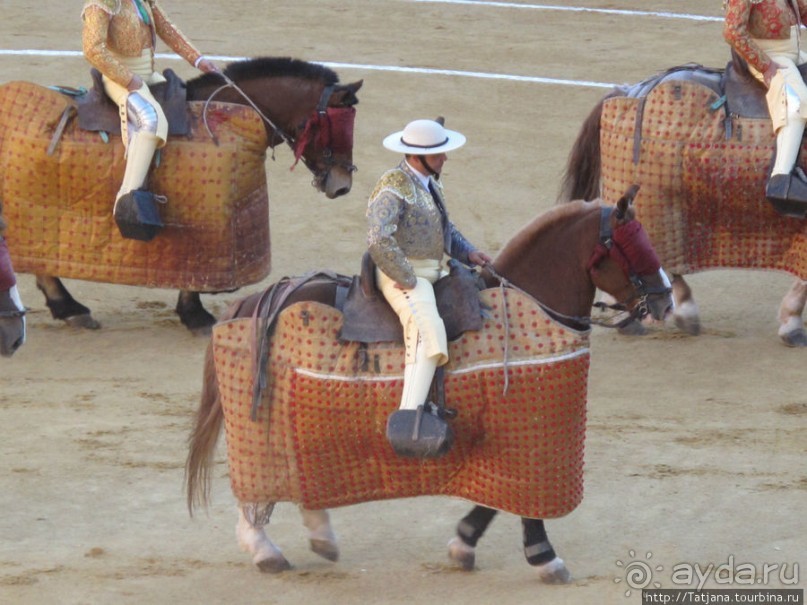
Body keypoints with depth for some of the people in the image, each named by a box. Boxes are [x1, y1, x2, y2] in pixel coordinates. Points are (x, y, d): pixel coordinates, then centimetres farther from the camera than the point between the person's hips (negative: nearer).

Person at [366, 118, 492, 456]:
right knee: (428, 333, -28)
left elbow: (445, 230, 29)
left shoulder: (429, 184, 15)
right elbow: (378, 240, -29)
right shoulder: (393, 188, -16)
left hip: (432, 273, 10)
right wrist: (406, 279, -22)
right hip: (403, 276, -10)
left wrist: (468, 254, 12)